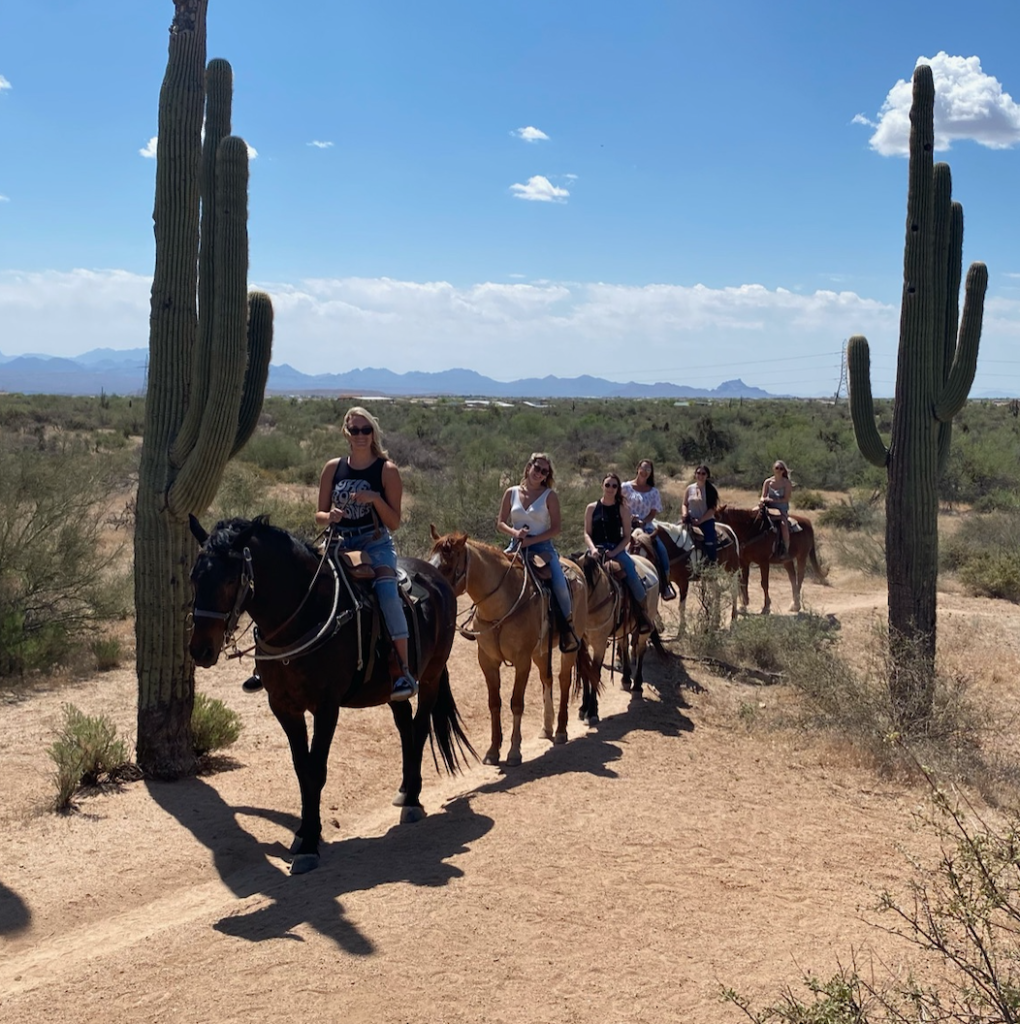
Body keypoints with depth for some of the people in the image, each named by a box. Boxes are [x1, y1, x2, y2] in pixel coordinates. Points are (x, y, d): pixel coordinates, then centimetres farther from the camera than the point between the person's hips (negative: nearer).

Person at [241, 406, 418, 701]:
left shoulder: (387, 470, -2)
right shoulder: (333, 468, 8)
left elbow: (394, 522, -3)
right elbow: (319, 516, 11)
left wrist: (375, 499, -19)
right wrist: (329, 516, -12)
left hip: (375, 545, -4)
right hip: (338, 544, 4)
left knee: (386, 591, -33)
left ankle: (405, 672, -30)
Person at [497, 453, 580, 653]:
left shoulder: (549, 496, -1)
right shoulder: (511, 493, 5)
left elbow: (556, 529, -5)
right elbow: (500, 523, 6)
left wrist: (531, 540, -17)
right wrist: (515, 533, -15)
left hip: (542, 547, -3)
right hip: (516, 547, 3)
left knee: (560, 584, -25)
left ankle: (566, 624, -3)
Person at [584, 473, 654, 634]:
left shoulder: (622, 509, 4)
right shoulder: (592, 508, 6)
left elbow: (627, 537, 2)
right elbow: (587, 533, 5)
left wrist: (613, 552, -13)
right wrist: (593, 549, -14)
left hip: (617, 550, -1)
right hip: (597, 550, 1)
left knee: (633, 577, -24)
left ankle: (642, 613, -7)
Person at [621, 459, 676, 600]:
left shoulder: (653, 491, 11)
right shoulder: (626, 487, 4)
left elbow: (654, 512, 6)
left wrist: (643, 522, -12)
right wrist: (629, 517, -12)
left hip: (646, 526, 3)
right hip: (628, 526, -3)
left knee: (662, 550, -17)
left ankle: (665, 585, -8)